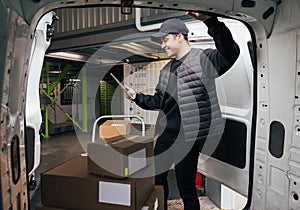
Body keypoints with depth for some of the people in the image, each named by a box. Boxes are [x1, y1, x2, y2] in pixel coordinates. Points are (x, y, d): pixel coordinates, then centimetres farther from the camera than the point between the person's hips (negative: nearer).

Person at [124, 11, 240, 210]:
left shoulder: (201, 59, -10)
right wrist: (137, 97, 5)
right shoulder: (167, 69, 14)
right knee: (157, 178, 20)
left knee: (186, 188, 5)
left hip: (187, 138, -8)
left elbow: (230, 53, -30)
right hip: (165, 135, 8)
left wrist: (210, 21, -39)